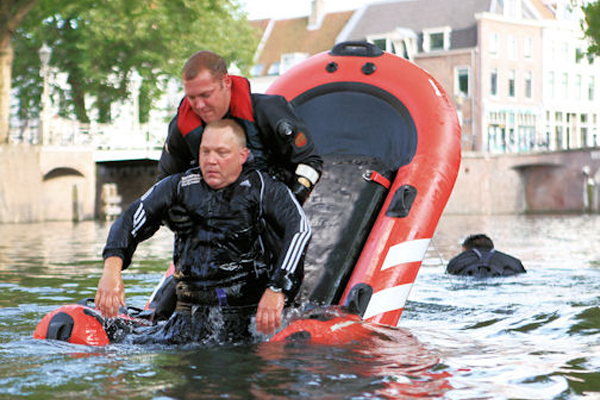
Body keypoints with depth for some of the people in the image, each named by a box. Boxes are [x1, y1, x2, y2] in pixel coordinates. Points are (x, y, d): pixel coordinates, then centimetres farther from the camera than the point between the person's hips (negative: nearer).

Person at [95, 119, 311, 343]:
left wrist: (277, 290, -26)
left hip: (250, 309, -2)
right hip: (192, 308, 3)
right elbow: (131, 221, 7)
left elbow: (300, 229, -12)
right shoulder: (179, 186, 12)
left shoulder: (263, 188, 3)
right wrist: (112, 268, -14)